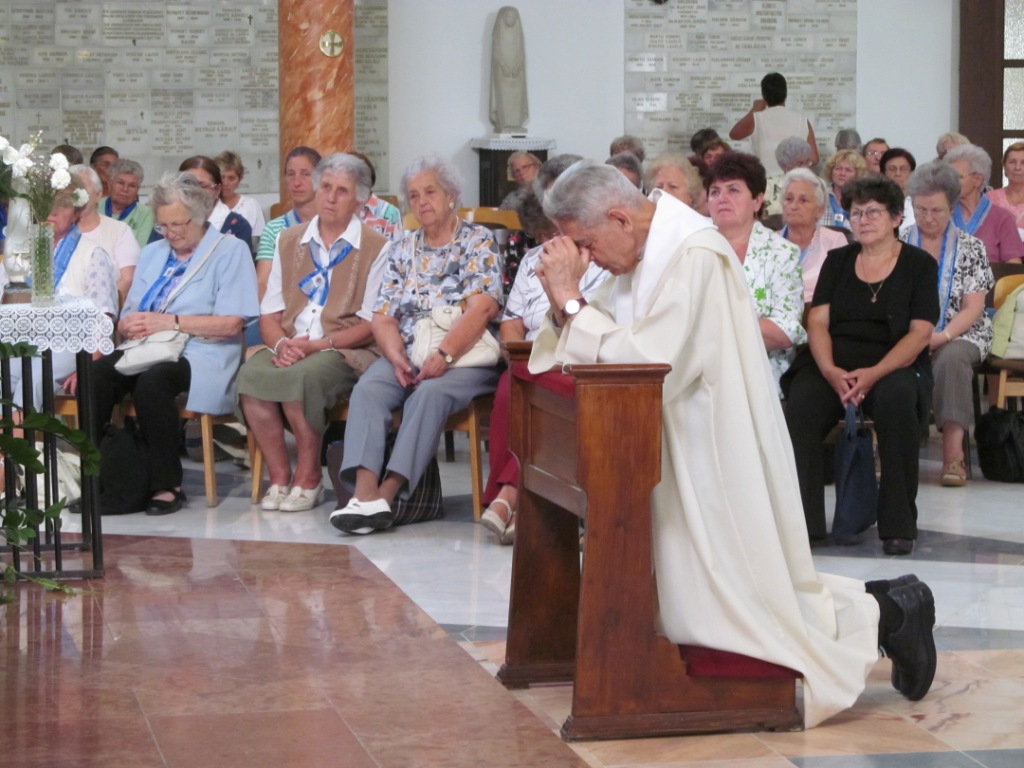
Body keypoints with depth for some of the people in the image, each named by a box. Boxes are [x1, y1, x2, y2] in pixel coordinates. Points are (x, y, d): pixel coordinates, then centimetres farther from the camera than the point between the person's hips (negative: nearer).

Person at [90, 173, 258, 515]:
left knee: (152, 381, -37)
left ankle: (167, 485, -26)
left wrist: (171, 322, -11)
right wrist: (130, 326, -5)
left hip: (199, 355, -5)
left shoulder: (230, 250, 5)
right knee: (96, 373, -27)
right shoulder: (152, 253, 25)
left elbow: (231, 323, -6)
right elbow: (127, 319, 21)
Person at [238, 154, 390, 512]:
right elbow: (269, 313, 14)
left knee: (300, 376, -36)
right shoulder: (289, 240, 18)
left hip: (346, 351, -4)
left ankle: (309, 478, -16)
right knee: (251, 374, -29)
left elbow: (371, 325, -4)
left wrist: (317, 345, -15)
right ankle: (279, 476, -16)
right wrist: (282, 344, -8)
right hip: (289, 348, 4)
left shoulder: (376, 248, 2)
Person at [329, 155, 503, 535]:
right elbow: (383, 317, 11)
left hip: (465, 358, -4)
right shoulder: (404, 250, 18)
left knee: (430, 392, -35)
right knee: (367, 388, -26)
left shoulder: (478, 241, 3)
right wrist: (397, 357, -10)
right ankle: (365, 492, -42)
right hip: (408, 357, 4)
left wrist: (443, 355, -22)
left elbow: (482, 308, -11)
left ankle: (389, 491, -39)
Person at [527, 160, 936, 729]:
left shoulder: (695, 255, -21)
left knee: (708, 612, -4)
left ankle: (886, 614, 8)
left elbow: (648, 364, -28)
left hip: (719, 462, -10)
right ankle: (885, 605, 23)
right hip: (685, 456, 10)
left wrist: (572, 302, -21)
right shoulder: (643, 252, 8)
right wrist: (565, 303, -11)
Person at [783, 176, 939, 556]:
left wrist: (873, 374, -20)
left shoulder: (919, 265, 7)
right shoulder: (837, 261, 16)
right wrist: (830, 371, -15)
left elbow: (920, 333, -4)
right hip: (833, 364, 2)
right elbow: (817, 322, 6)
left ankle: (899, 525, -26)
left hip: (892, 366, -2)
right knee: (801, 401, -30)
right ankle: (803, 523, -27)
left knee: (896, 397, -37)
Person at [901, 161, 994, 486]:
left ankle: (953, 452, -35)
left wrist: (941, 337, -19)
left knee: (951, 358, -36)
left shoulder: (971, 248, 6)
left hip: (960, 336, 0)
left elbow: (972, 308, -1)